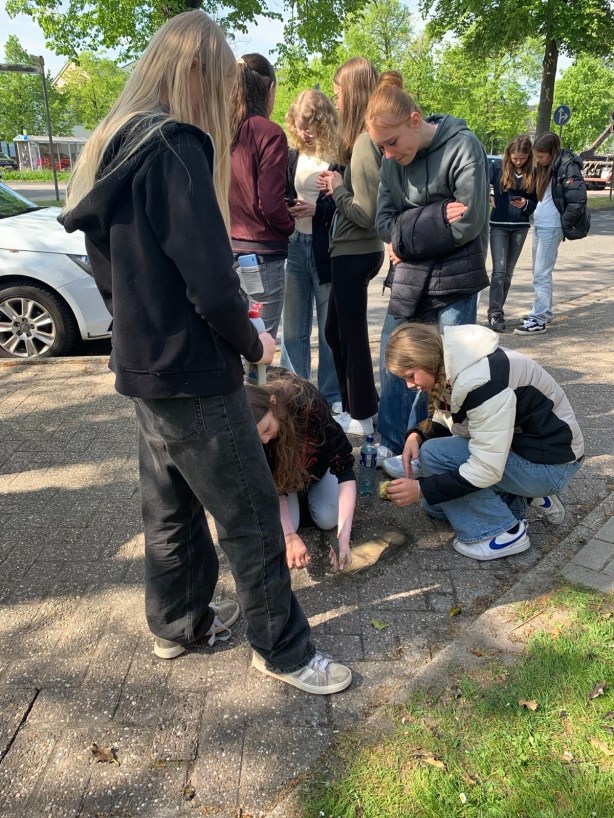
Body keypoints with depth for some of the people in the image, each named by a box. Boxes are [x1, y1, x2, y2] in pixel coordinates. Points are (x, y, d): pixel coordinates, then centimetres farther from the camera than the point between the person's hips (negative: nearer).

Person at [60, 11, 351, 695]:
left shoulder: (115, 149, 10)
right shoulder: (175, 147, -19)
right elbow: (211, 281, -23)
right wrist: (250, 343, -6)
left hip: (141, 364, 9)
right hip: (192, 375, -9)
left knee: (171, 505, 21)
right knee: (250, 517, 4)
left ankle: (176, 623, 39)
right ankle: (282, 650, 21)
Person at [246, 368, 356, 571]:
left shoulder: (308, 406, -42)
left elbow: (344, 468, -39)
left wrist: (343, 536, -44)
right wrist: (290, 535, -36)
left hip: (318, 462, -1)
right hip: (280, 470, 1)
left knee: (327, 519, -17)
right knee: (279, 526, -19)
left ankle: (308, 490, 14)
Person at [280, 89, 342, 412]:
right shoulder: (292, 157, 7)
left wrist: (318, 209, -20)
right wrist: (283, 208, -7)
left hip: (327, 250, -4)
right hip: (294, 247, 5)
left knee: (330, 329, 7)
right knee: (292, 329, 10)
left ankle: (332, 395, 21)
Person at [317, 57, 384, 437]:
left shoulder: (365, 142, -19)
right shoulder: (365, 139, 9)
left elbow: (365, 212, -23)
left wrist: (337, 189, -8)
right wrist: (338, 186, 1)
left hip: (355, 253, -9)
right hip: (351, 251, 9)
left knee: (352, 335, 4)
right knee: (336, 331, 18)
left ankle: (362, 416, 19)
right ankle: (358, 405, 31)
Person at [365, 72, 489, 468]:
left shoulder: (463, 147, -14)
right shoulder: (392, 160, 2)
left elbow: (468, 225, -18)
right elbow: (385, 223, -2)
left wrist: (409, 233, -11)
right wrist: (436, 217, -18)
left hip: (455, 283, -5)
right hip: (409, 280, 5)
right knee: (394, 365, 8)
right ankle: (394, 446, 24)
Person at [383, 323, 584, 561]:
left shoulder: (482, 380, -32)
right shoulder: (451, 365, -4)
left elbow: (487, 468, -31)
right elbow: (444, 422, 9)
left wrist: (422, 489, -26)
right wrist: (418, 435, -12)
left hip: (548, 462, -9)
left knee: (434, 454, -22)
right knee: (437, 501, 9)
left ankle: (504, 533, -9)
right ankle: (524, 496, 15)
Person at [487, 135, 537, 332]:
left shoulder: (532, 174, 3)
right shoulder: (497, 168, -4)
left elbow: (535, 203, 5)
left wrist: (525, 204, -14)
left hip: (520, 227, 3)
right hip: (498, 225, -3)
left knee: (508, 271, 8)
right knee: (499, 269, -12)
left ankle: (497, 310, 17)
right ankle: (495, 314, -14)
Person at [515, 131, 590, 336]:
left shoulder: (567, 168, -12)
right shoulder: (545, 168, 13)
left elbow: (578, 201, -16)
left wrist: (563, 225, -12)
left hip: (551, 228, -9)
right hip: (538, 226, 9)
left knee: (541, 274, -9)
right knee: (539, 272, 15)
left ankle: (539, 319, -6)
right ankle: (546, 312, 26)